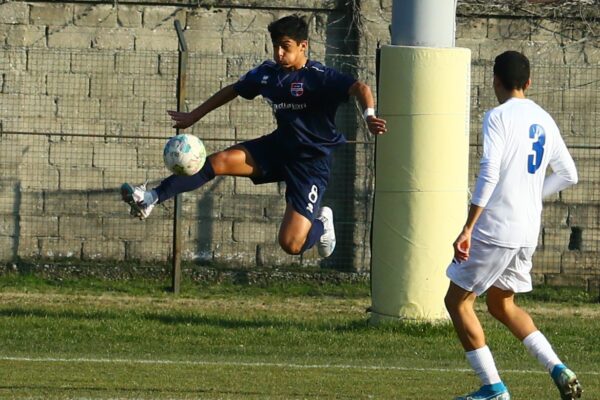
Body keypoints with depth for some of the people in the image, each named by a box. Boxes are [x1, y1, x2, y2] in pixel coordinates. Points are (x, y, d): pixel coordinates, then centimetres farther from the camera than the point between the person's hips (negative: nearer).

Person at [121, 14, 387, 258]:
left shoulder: (319, 77, -19)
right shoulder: (268, 72, 1)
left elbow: (359, 88, -32)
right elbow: (233, 90, 18)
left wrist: (369, 116, -54)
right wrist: (194, 116, 23)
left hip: (312, 161, -6)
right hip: (278, 147, 6)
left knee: (291, 244, -14)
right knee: (219, 161, -16)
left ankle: (321, 224, 22)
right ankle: (151, 199, -15)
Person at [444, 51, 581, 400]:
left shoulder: (499, 116, -10)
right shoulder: (544, 121, 12)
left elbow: (488, 173, -20)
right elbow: (569, 175, 18)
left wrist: (468, 229, -21)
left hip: (495, 228, -8)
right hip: (528, 233, 8)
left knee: (458, 301, 5)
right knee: (501, 304, 23)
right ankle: (558, 370, 7)